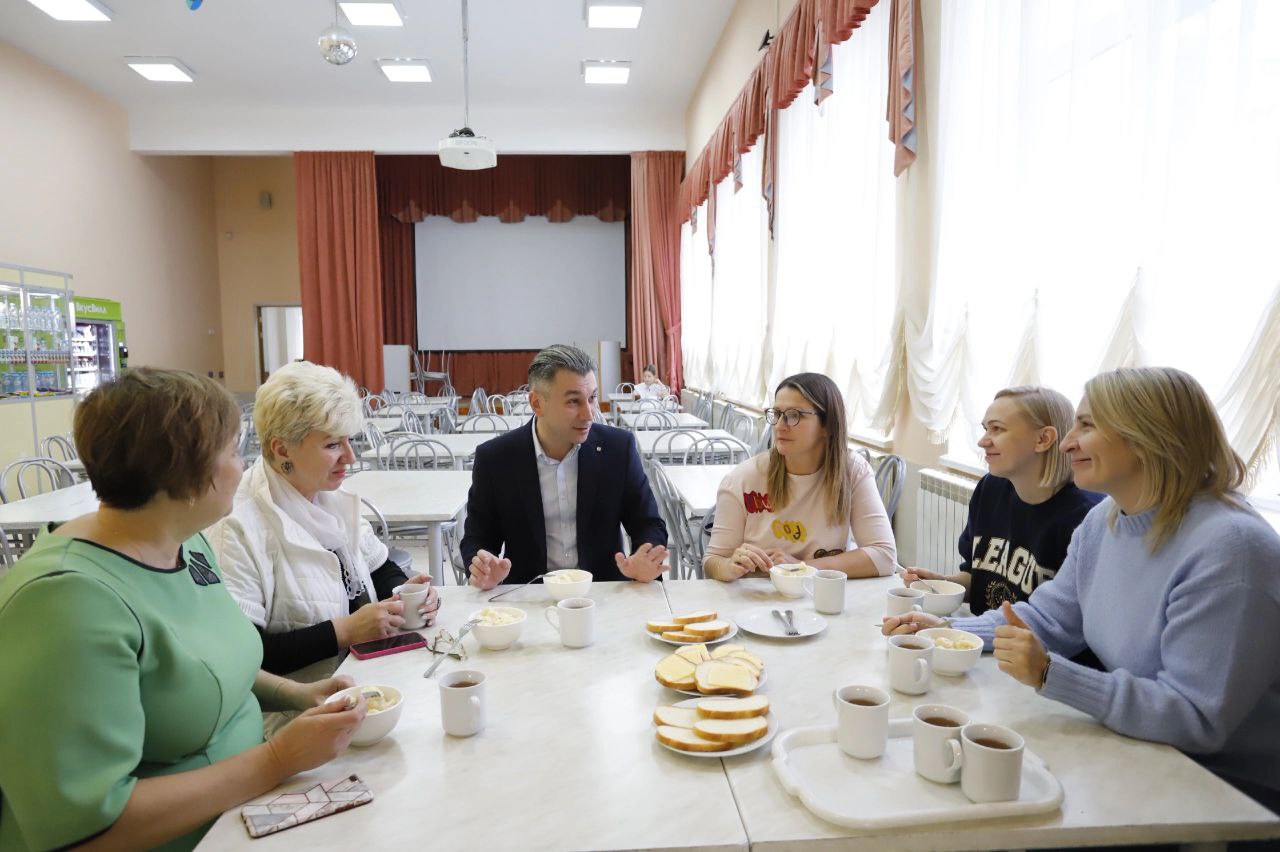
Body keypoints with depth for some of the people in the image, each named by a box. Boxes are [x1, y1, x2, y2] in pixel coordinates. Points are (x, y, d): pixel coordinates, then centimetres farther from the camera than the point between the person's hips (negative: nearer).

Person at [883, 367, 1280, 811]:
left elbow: (1198, 721, -27)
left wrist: (1050, 674, -33)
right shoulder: (1103, 521, 1)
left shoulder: (1228, 549, -26)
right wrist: (946, 629, -6)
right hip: (1143, 754, 7)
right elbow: (1048, 618, 7)